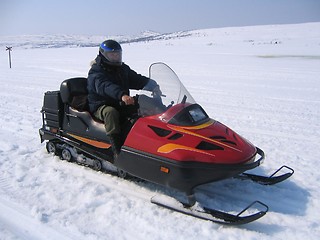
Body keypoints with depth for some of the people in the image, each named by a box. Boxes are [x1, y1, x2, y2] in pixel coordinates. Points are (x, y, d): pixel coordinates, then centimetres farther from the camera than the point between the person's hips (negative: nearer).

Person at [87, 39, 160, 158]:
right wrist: (122, 95, -49)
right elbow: (105, 86, -31)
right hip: (101, 107, -6)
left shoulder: (123, 69, 14)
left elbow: (137, 79, 9)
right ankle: (117, 150, -42)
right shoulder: (96, 72, -10)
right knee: (111, 112, -39)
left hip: (120, 104, 6)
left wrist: (150, 83, -14)